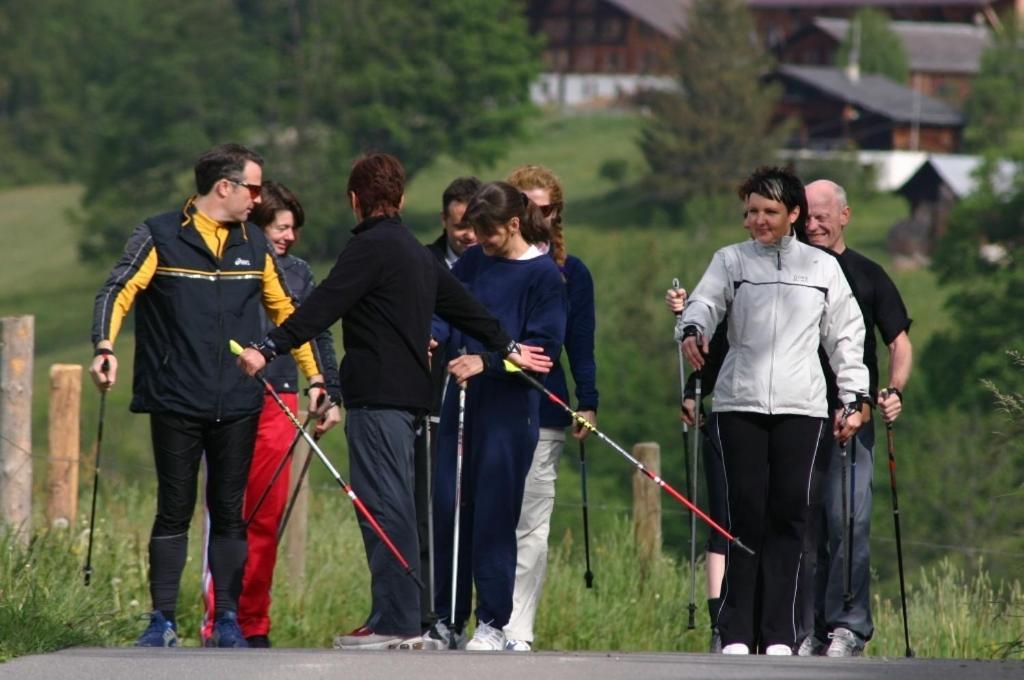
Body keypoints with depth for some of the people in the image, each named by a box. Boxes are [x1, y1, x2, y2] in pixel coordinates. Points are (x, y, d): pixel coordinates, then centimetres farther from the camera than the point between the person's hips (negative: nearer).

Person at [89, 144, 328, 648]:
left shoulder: (254, 246, 13)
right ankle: (162, 620, 3)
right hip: (175, 403, -3)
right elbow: (117, 292, -5)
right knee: (174, 510, -2)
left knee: (230, 512, 4)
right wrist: (105, 348, -23)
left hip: (238, 407, 3)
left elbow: (285, 312, 22)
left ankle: (228, 619, 9)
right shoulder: (160, 238, 0)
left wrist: (314, 377, 19)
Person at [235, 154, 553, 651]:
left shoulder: (370, 247, -8)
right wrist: (508, 348, 44)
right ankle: (399, 618, 11)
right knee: (395, 504, 11)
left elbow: (322, 307, -17)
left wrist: (269, 349, -20)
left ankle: (394, 621, -13)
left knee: (383, 504, -10)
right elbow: (463, 305, 30)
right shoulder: (418, 253, 19)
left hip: (378, 395, -9)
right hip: (410, 391, 9)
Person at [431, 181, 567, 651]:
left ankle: (493, 622, 5)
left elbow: (544, 347, -11)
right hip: (461, 401, 6)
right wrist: (431, 336, -13)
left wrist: (486, 361, -20)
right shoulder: (472, 263, 10)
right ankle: (446, 618, 15)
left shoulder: (544, 275, -7)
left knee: (494, 515, -3)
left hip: (509, 408, -6)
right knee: (448, 507, 6)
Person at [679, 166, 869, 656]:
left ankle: (778, 634, -1)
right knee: (746, 513, -5)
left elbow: (846, 335, 17)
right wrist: (693, 330, -29)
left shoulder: (823, 267, 13)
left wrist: (854, 397, 10)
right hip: (740, 403, -1)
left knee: (788, 515, -3)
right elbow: (705, 301, -7)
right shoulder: (731, 261, 10)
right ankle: (736, 633, -4)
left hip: (800, 407, 1)